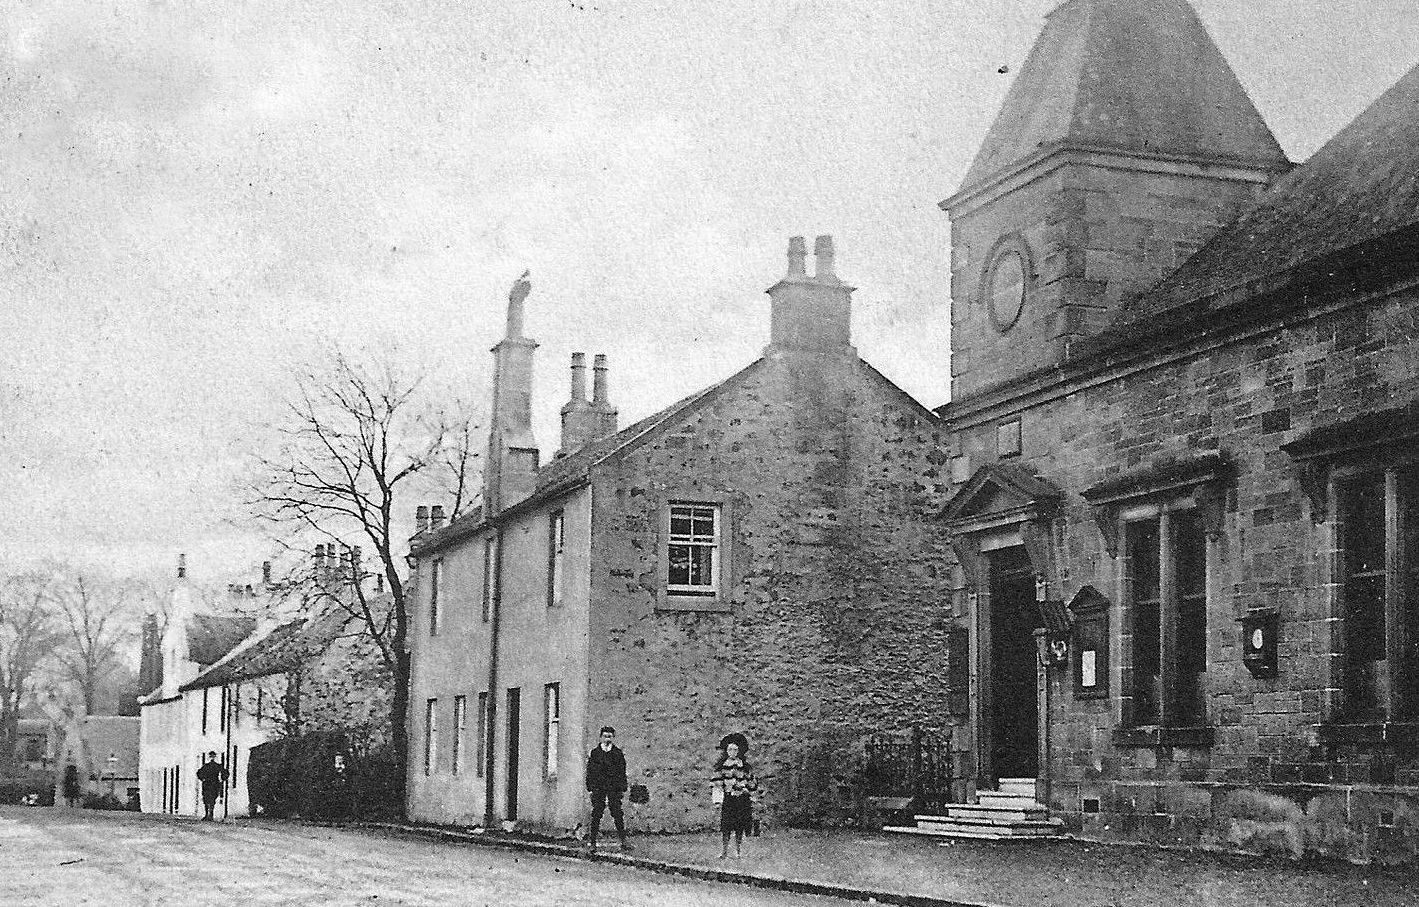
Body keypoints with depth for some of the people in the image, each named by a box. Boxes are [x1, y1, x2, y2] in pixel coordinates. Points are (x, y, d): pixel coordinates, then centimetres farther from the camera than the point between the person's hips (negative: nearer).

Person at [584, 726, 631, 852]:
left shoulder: (618, 753, 8)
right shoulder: (594, 753, 8)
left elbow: (622, 772, 8)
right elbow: (590, 771, 7)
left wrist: (623, 788, 2)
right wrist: (590, 787, -1)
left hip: (614, 788, 0)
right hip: (598, 788, 0)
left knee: (617, 814, -2)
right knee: (596, 814, -2)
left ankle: (623, 841, 1)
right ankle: (592, 841, 3)